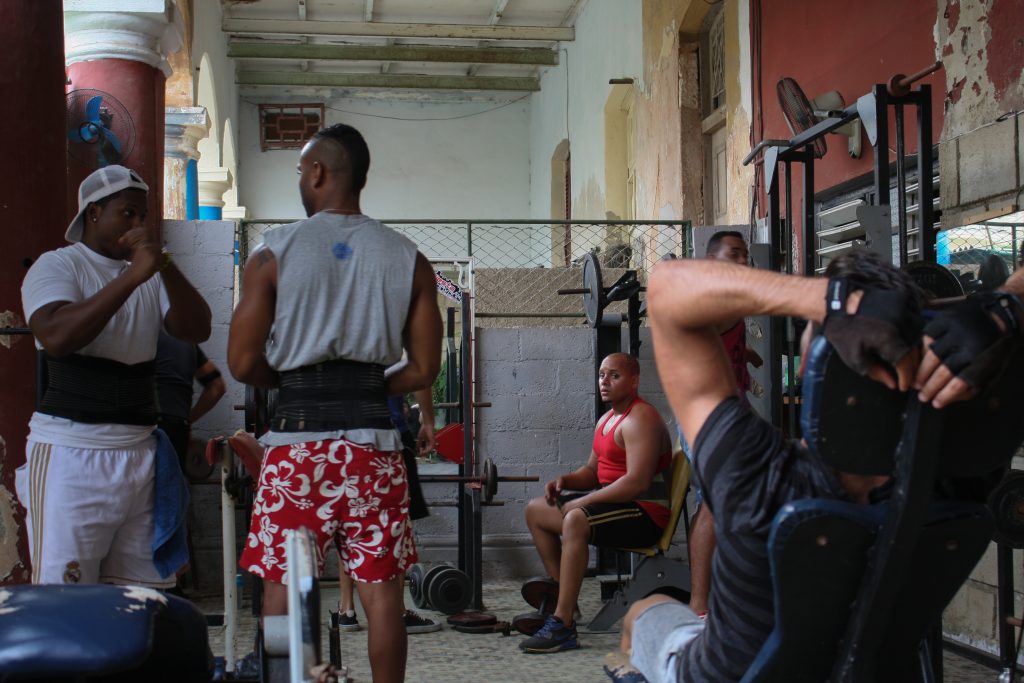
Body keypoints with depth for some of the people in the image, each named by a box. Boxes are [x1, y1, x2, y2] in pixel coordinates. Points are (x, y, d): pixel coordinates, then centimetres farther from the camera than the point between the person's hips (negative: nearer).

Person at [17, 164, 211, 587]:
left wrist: (163, 264, -12)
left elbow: (197, 330, 1)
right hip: (69, 454, -5)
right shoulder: (56, 266, -1)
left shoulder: (154, 277, 15)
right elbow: (56, 337, -19)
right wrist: (132, 277, -23)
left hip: (139, 451, 5)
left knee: (142, 594, 5)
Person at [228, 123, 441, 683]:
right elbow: (424, 369, 5)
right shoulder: (409, 260, 5)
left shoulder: (274, 254, -1)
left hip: (296, 438, -2)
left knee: (282, 590, 7)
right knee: (381, 591, 7)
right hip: (374, 443, 2)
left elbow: (243, 363, -2)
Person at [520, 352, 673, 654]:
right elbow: (593, 470, 23)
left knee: (575, 519, -36)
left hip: (645, 515, -11)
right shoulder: (607, 419, 16)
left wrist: (582, 502, -23)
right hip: (614, 502, 11)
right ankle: (563, 595, 14)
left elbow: (637, 482, -27)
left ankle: (563, 626, -35)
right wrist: (566, 481, 1)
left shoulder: (640, 419, -16)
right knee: (536, 510, 11)